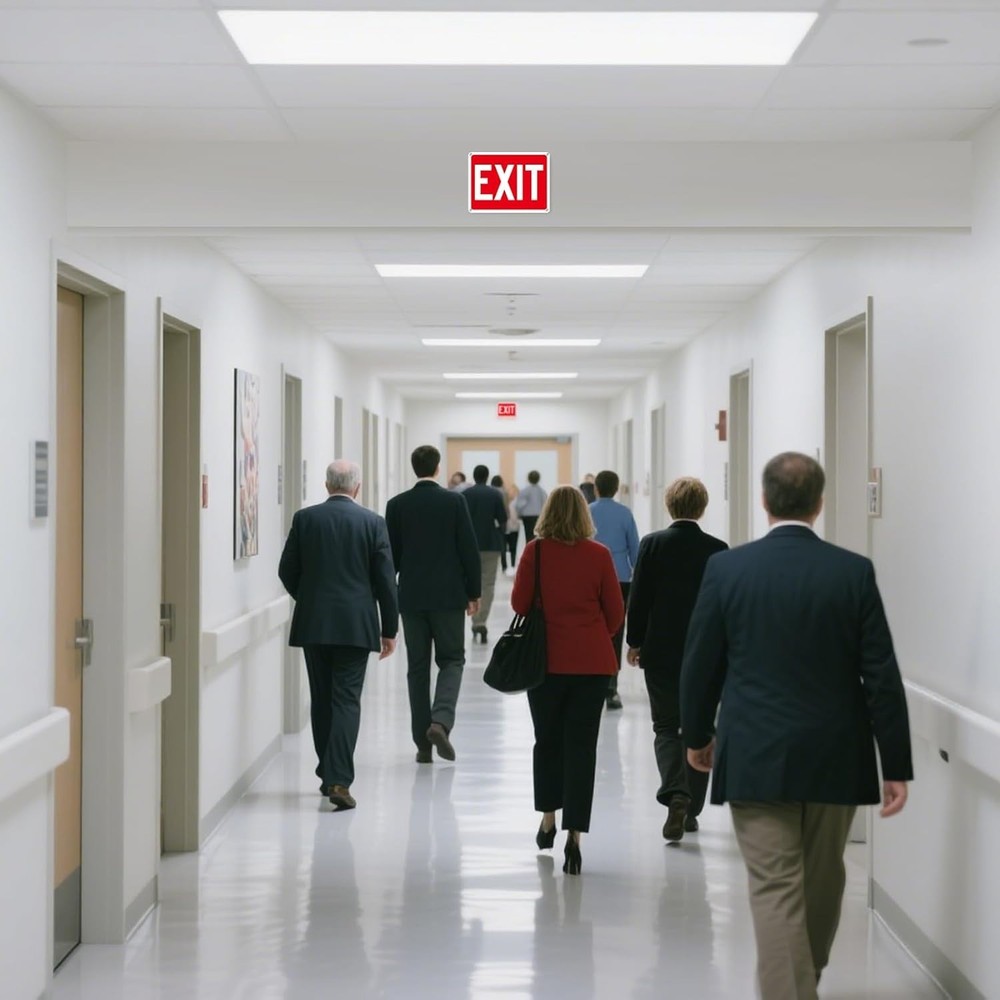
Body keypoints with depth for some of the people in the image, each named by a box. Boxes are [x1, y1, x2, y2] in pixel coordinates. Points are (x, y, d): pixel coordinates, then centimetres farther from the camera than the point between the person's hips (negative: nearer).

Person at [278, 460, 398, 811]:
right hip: (356, 625, -2)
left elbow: (287, 571, 4)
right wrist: (389, 629, 5)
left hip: (313, 624, 2)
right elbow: (385, 580, -3)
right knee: (346, 700, -2)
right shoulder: (373, 522, -3)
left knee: (322, 699, 14)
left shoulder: (304, 518, 0)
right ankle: (339, 779, -13)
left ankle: (328, 774, 23)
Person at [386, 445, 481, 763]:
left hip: (411, 596, 2)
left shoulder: (397, 505, -1)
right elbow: (469, 550, -5)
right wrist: (473, 592, 4)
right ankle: (441, 721, -15)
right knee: (452, 660, 8)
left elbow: (391, 554, 3)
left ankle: (422, 742, 7)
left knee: (417, 666, 8)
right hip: (448, 595, -2)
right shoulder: (454, 501, -5)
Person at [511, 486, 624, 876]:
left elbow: (519, 603, -3)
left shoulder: (535, 552, -7)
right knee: (581, 745, 2)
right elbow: (615, 612, 1)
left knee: (547, 740, 18)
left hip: (546, 659, 0)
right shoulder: (599, 555, -4)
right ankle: (574, 835, -3)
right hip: (592, 661, 0)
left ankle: (548, 818, 26)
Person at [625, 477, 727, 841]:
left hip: (661, 651, -1)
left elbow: (638, 598, -5)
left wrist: (635, 641, 7)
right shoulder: (717, 549, -4)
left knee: (666, 727, 7)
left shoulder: (652, 544, -7)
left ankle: (675, 794, -17)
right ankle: (691, 808, 17)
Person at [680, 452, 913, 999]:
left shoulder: (726, 568, -6)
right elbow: (882, 676, -6)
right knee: (822, 884, 19)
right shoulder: (854, 571, -6)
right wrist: (896, 766, -1)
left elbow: (700, 663, 0)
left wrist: (697, 735, 16)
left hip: (756, 758, -2)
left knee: (776, 891, -1)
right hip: (834, 758, 2)